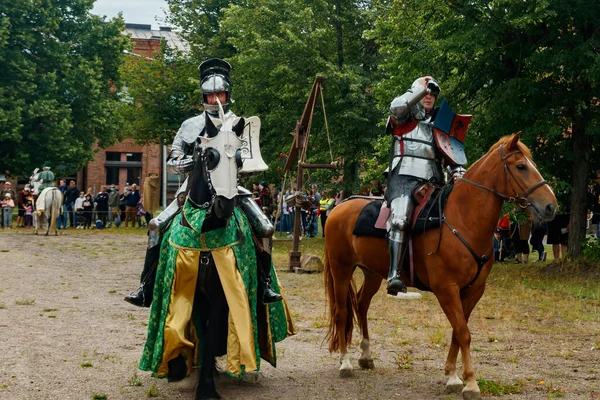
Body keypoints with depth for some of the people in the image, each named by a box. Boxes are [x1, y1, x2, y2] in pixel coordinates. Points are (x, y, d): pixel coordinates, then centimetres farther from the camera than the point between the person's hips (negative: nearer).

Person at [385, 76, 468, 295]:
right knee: (400, 218, -30)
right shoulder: (403, 120, 12)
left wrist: (458, 172, 1)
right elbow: (397, 107, -13)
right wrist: (420, 88, -3)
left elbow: (451, 157, 22)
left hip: (432, 184, 6)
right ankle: (394, 274, -38)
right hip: (403, 178, -6)